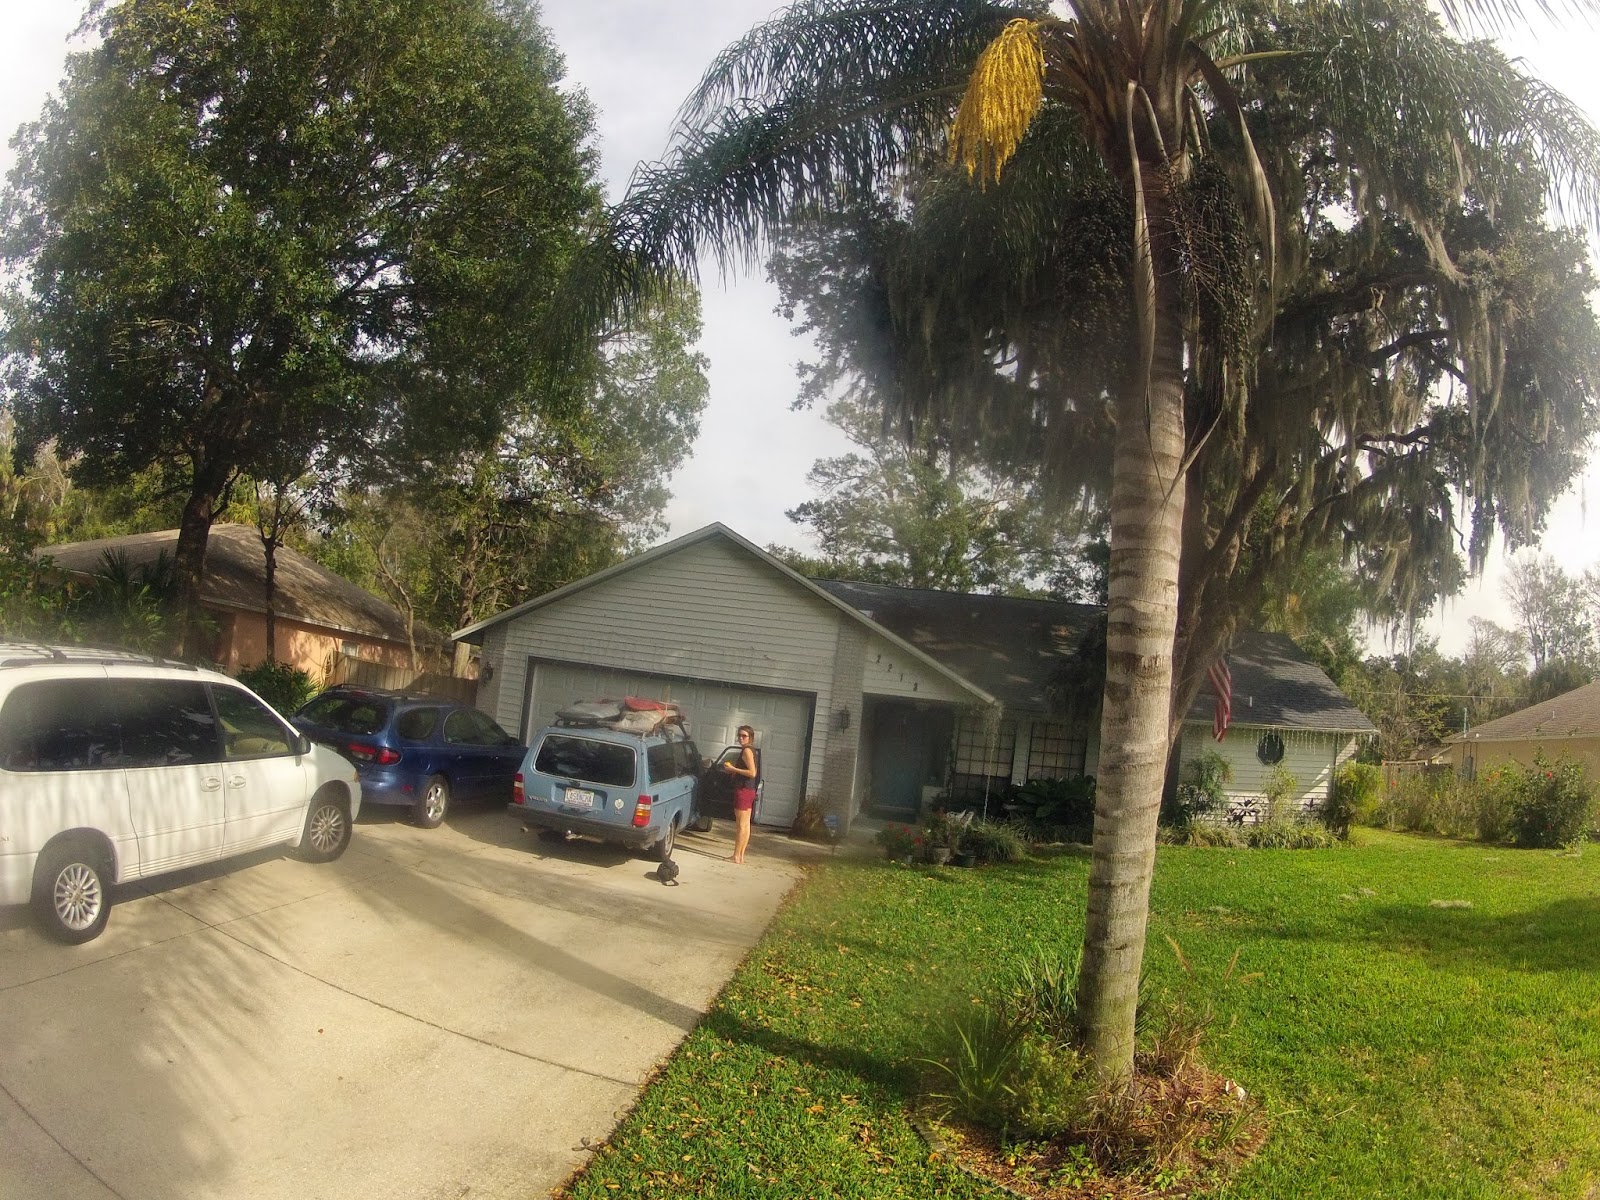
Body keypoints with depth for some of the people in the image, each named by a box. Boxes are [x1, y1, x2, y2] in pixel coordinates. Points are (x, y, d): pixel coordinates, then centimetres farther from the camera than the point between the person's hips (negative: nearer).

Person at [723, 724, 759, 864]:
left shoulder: (746, 750, -14)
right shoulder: (751, 750, 15)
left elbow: (752, 773, -22)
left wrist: (733, 768, -16)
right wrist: (733, 768, 13)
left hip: (743, 790, -10)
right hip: (749, 790, 10)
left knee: (741, 825, -6)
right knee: (746, 825, 11)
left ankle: (736, 856, -3)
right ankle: (741, 855, 15)